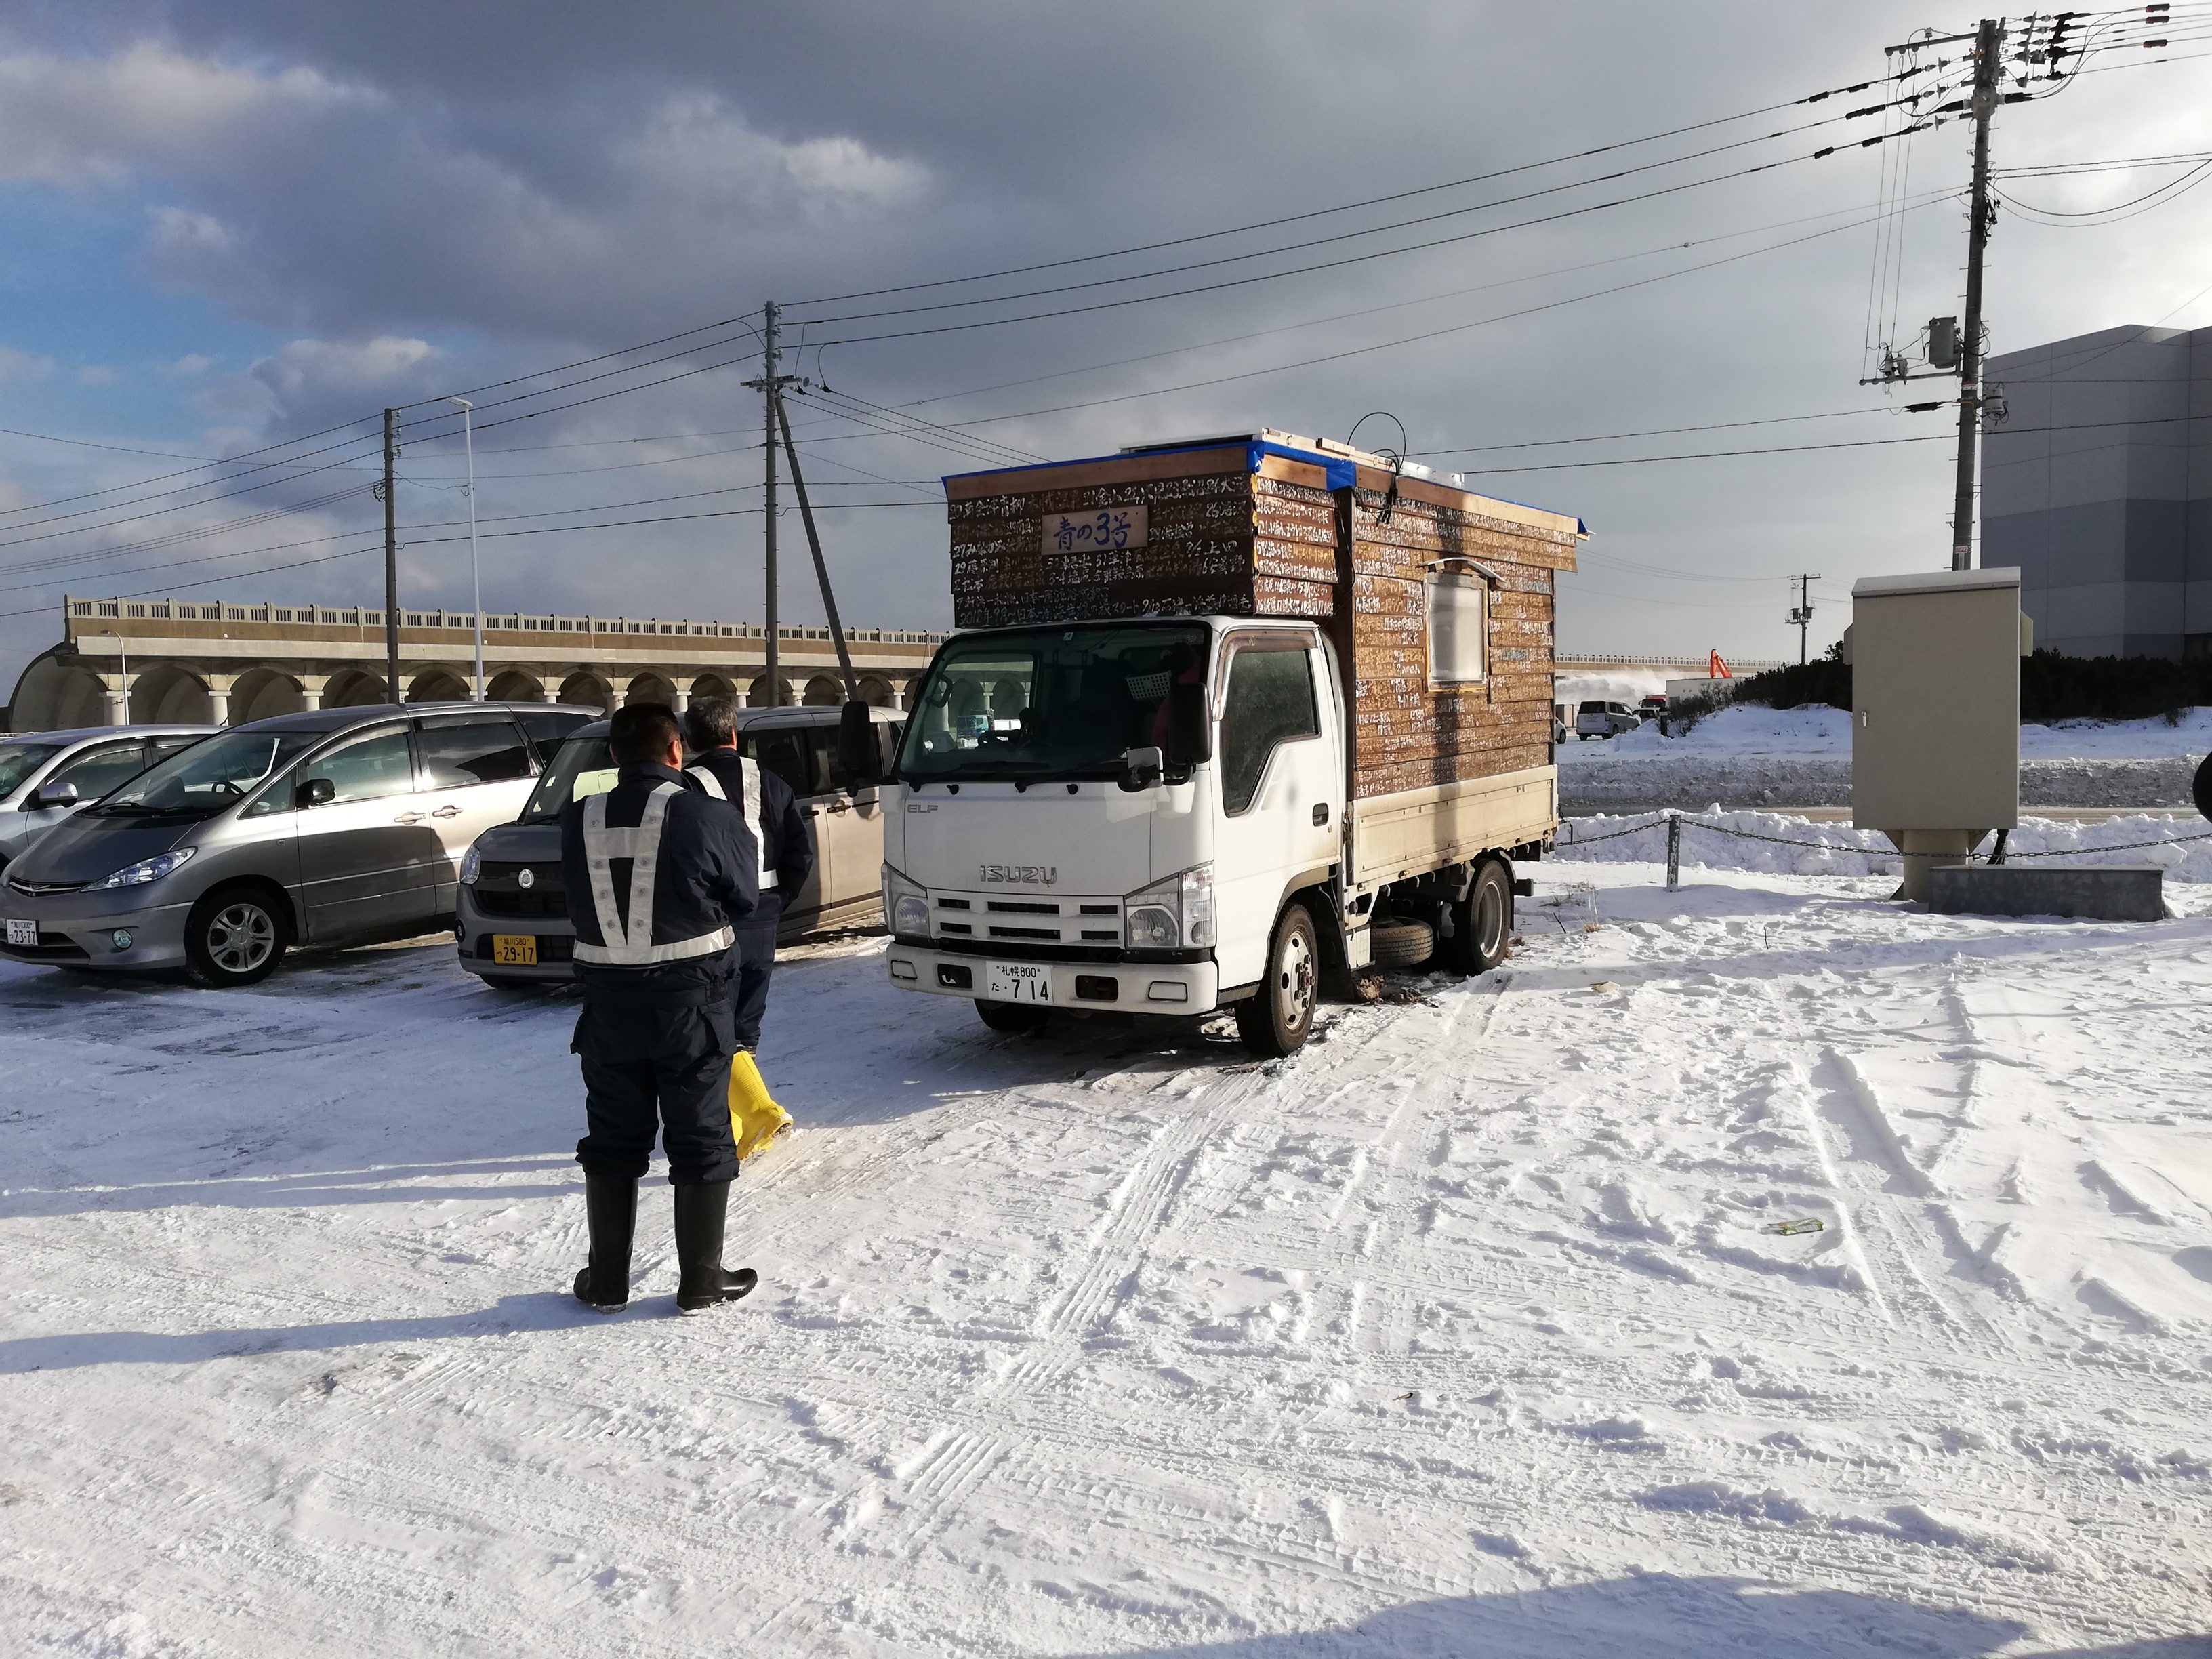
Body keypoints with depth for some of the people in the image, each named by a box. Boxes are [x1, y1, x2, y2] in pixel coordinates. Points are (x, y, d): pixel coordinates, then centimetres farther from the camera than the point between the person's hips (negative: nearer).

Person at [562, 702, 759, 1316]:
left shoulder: (578, 821, -5)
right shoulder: (708, 817, -14)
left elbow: (579, 905, 6)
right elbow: (745, 896, -1)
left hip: (609, 1000, 3)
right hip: (692, 1000, -3)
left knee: (612, 1140, 16)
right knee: (701, 1141, 9)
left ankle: (606, 1280, 24)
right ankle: (700, 1280, 16)